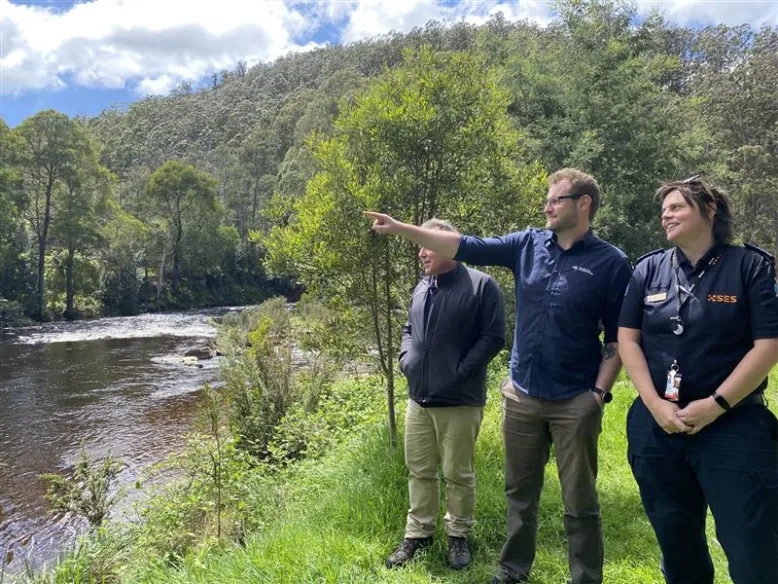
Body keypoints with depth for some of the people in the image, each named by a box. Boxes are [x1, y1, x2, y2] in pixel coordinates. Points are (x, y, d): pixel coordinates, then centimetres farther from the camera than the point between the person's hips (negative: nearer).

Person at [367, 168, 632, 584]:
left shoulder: (611, 262, -6)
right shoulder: (528, 244, 3)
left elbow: (619, 336, -5)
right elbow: (464, 246, -1)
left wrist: (600, 392, -11)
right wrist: (399, 228, -6)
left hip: (575, 402, -4)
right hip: (521, 395, 4)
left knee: (580, 502, 10)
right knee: (520, 493, 18)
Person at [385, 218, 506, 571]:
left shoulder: (481, 286, -9)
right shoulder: (422, 288, 12)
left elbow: (493, 337, -11)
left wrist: (460, 371, -15)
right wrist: (406, 360, 7)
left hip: (459, 402, -6)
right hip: (418, 398, 6)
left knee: (458, 474, 7)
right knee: (419, 470, 15)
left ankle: (458, 536, 27)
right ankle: (418, 534, 30)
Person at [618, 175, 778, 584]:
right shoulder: (649, 269, 5)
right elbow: (627, 338, 2)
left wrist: (715, 405, -15)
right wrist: (654, 404, -9)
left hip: (735, 426, -3)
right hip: (656, 425, 3)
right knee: (675, 542, 17)